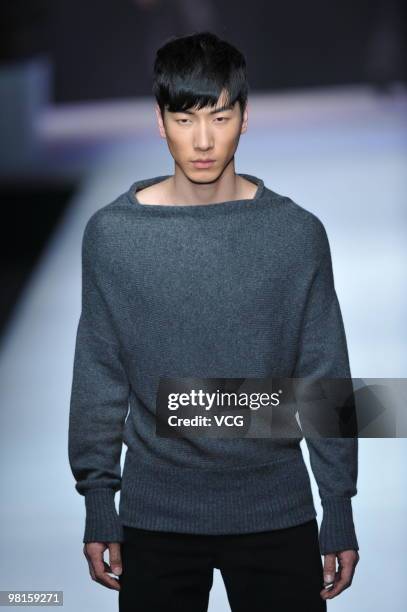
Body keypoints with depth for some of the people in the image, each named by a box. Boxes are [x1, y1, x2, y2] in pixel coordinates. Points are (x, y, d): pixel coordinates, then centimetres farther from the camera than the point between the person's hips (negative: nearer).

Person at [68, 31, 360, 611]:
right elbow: (98, 379, 2)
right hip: (156, 517, 0)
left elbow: (326, 378, 1)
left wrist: (339, 510, 1)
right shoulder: (111, 233, -4)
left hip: (276, 514, 0)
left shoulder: (298, 233, -4)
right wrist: (98, 507, 1)